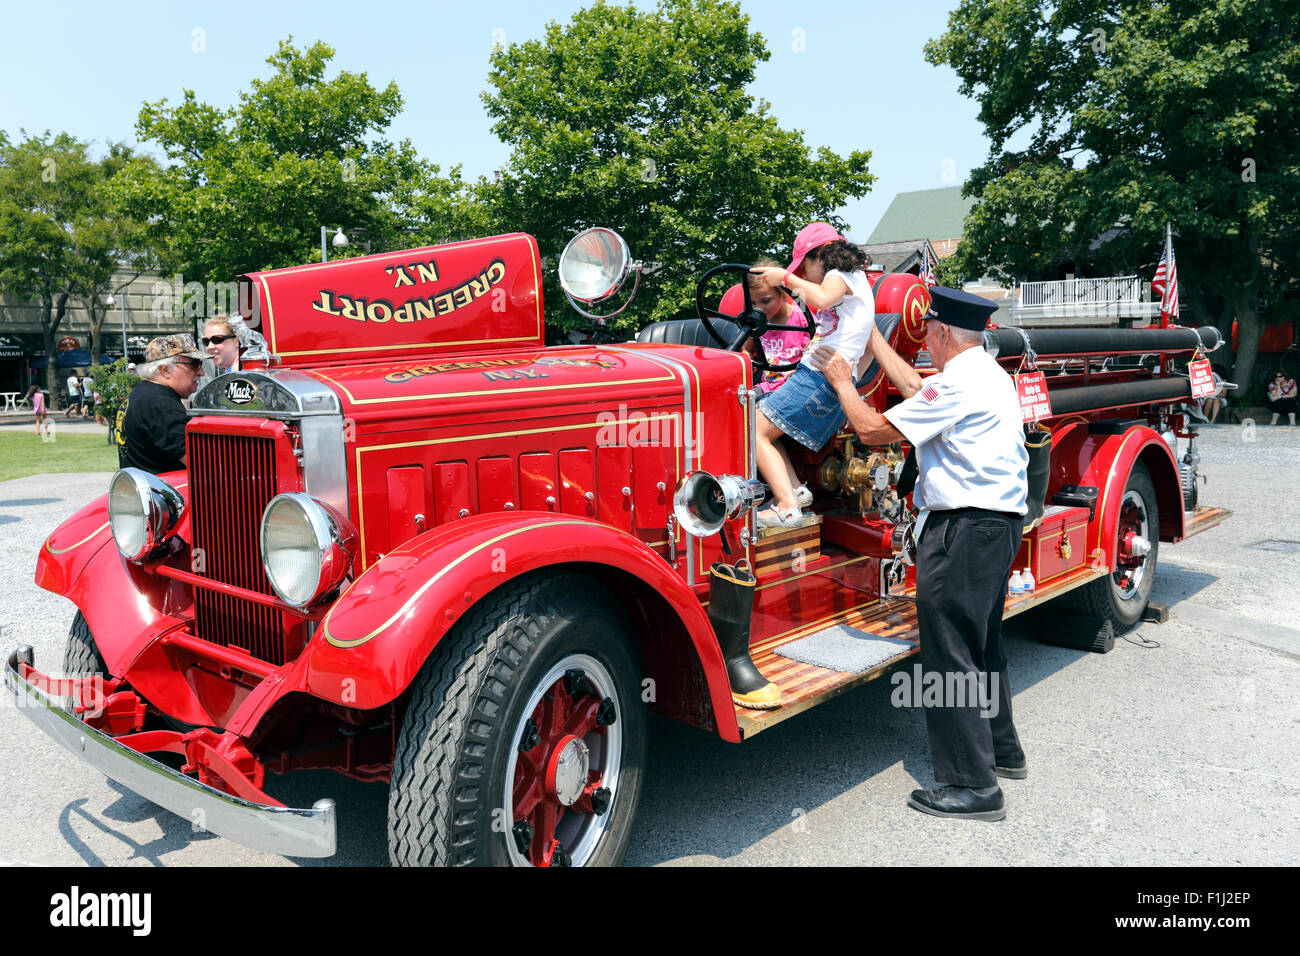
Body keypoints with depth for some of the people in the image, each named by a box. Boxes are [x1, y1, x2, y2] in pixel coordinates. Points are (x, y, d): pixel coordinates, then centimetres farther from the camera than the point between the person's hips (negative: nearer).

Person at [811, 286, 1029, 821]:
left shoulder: (958, 382, -17)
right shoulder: (990, 373, 15)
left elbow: (873, 430, -15)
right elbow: (913, 386, 26)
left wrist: (841, 381, 1)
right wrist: (869, 332, 31)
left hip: (964, 529, -11)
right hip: (998, 522, 11)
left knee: (949, 653, -4)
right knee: (980, 644, 22)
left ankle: (973, 786, 3)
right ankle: (1002, 750, 36)